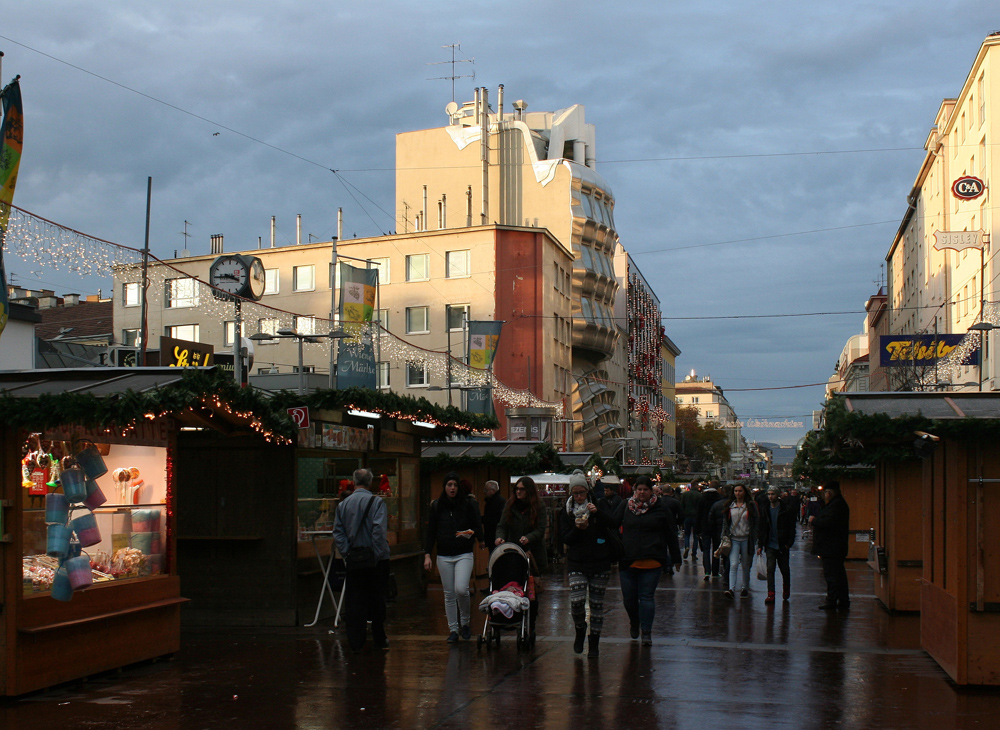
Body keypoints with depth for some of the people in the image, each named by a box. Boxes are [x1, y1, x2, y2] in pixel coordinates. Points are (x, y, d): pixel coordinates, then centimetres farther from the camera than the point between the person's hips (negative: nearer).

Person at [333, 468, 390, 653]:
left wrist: (347, 551, -1)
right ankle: (379, 639, 17)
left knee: (354, 601, 5)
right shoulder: (376, 502, -8)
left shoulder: (343, 504, 5)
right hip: (377, 561, -2)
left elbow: (338, 532, 0)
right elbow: (379, 529, -18)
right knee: (377, 599, 9)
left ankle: (355, 643, 1)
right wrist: (378, 552, -12)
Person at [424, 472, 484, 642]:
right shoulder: (437, 506, 6)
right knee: (449, 594, 5)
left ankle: (464, 622, 4)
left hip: (464, 554, -3)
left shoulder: (469, 504, 0)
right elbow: (431, 532, 8)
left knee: (461, 589, -18)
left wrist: (471, 533, -16)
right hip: (444, 556, 3)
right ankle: (453, 629, 15)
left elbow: (478, 527, 4)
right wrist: (427, 554, 2)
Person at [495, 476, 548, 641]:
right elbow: (502, 525, 6)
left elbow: (541, 530, -8)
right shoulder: (510, 506, 9)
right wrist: (500, 537, -17)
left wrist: (528, 538, -27)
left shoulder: (539, 508, 0)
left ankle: (530, 629, 7)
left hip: (532, 554, -2)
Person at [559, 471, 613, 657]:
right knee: (576, 600, -16)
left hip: (600, 563, 0)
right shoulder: (566, 513, 7)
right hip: (577, 563, 0)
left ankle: (594, 642, 15)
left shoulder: (599, 507, 5)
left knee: (597, 603, 3)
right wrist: (578, 529, -19)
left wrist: (598, 513, -23)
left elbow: (613, 524, -8)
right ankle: (580, 630, 13)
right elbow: (565, 538, 0)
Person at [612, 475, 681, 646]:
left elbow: (671, 535, 7)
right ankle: (634, 623, 34)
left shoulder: (660, 509, 3)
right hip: (627, 560, 2)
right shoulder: (625, 507, 7)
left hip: (652, 561, -2)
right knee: (628, 598, 7)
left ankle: (646, 632, 5)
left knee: (647, 597, -3)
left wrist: (676, 558, 9)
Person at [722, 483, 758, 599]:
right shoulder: (729, 506, 8)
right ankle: (732, 589, -19)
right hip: (733, 539, 1)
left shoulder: (751, 506, 1)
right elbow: (725, 522, 12)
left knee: (745, 565, 9)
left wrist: (754, 539, -6)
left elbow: (755, 523, 0)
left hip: (746, 539, -1)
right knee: (733, 565, -11)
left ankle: (745, 588, 24)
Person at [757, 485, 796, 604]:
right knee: (770, 569, -8)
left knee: (784, 569, 11)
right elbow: (761, 529, 10)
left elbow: (792, 528, -4)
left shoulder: (787, 509, -4)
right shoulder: (765, 510, 7)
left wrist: (789, 543, -11)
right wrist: (760, 545, 5)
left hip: (782, 545, -2)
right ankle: (771, 594, -10)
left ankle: (786, 589, 35)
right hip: (770, 545, 2)